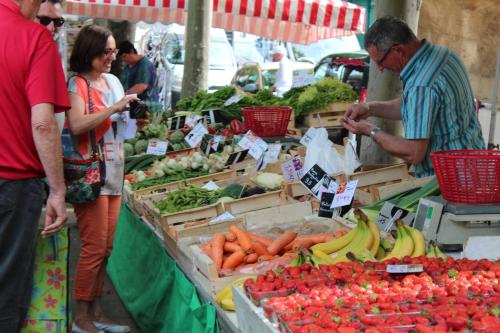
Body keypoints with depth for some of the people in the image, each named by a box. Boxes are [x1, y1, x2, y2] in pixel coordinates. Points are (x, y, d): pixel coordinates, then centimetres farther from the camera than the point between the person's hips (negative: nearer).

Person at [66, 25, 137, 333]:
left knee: (106, 247, 9)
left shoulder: (113, 81, 14)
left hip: (114, 174, 7)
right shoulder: (77, 84, -8)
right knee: (94, 247, -6)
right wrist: (115, 107, -23)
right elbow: (77, 124, -24)